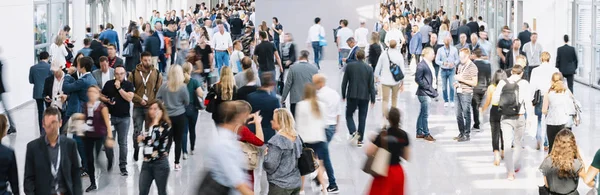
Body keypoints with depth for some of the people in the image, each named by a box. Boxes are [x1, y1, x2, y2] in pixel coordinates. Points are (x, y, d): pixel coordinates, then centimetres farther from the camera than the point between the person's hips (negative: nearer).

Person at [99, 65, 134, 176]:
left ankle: (123, 166, 7)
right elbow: (101, 97, 11)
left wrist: (119, 88, -14)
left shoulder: (128, 85, 1)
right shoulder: (109, 84, 4)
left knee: (123, 142, 2)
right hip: (110, 116, 1)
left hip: (124, 117, -1)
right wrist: (107, 100, -10)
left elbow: (129, 98, -13)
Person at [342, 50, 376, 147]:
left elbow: (344, 82, -1)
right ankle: (360, 140, 9)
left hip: (352, 96, -1)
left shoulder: (349, 66, -4)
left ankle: (353, 132, -11)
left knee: (349, 115, 13)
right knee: (362, 118, 8)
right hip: (364, 96, 1)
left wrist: (343, 95, 10)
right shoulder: (369, 68, -4)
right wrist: (373, 99, 5)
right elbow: (371, 85, -3)